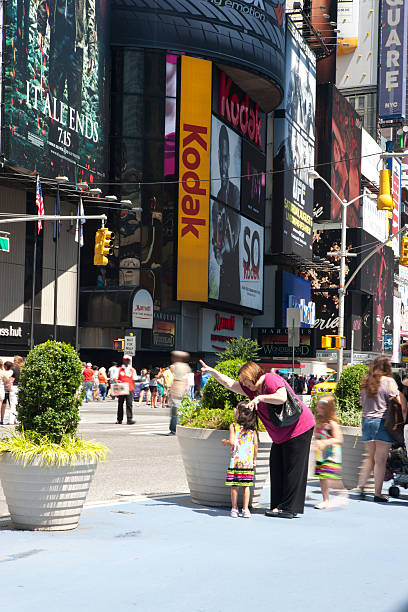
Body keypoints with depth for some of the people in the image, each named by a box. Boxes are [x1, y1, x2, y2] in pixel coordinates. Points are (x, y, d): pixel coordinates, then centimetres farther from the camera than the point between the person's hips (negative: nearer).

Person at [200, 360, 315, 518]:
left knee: (292, 469, -7)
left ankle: (289, 508, -7)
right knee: (276, 468, 7)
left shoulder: (271, 380, -17)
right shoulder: (251, 389, 10)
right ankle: (278, 506, 10)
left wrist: (260, 398, -29)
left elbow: (282, 398, -33)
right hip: (281, 435, 10)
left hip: (299, 428, -10)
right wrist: (212, 371, 13)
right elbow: (229, 384, 17)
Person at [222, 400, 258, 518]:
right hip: (248, 462, 3)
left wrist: (225, 442, 9)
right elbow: (256, 445, 4)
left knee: (234, 486, 4)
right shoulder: (252, 428, 6)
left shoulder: (233, 426, -3)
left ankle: (234, 509, 6)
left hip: (236, 461, -3)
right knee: (246, 486, 7)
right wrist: (254, 459, 14)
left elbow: (232, 442, -12)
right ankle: (245, 509, 6)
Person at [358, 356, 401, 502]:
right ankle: (378, 493, 1)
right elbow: (398, 403, -8)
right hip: (383, 421, -5)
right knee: (380, 460, -1)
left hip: (366, 421, 5)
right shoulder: (389, 381, -7)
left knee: (369, 458, 15)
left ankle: (360, 487, 7)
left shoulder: (365, 382, 8)